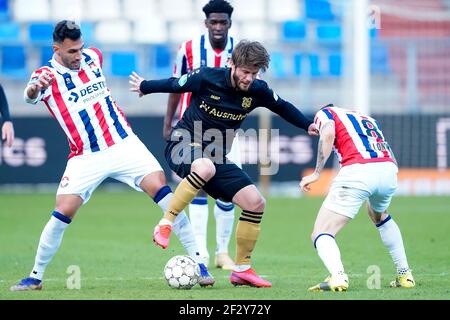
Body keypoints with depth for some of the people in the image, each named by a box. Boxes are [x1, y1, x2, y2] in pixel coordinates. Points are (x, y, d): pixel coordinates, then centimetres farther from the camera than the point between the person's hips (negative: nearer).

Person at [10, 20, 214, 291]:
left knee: (161, 189, -15)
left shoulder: (93, 57, 4)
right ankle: (36, 277, 8)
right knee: (62, 214, -13)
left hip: (124, 144, 3)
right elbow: (30, 96, -34)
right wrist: (35, 88, -56)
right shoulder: (48, 76, -10)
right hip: (85, 157, -3)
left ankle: (198, 262, -11)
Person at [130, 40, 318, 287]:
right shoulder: (207, 78, -18)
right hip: (183, 146, -6)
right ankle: (165, 225, -31)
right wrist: (144, 87, 14)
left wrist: (308, 125, 11)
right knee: (205, 167, -43)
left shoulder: (257, 91, -5)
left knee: (256, 203, -5)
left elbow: (282, 107, 16)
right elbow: (173, 85, 0)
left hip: (216, 157, 6)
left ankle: (241, 269, 10)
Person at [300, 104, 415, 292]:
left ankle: (338, 276, -29)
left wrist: (316, 173, -5)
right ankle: (404, 275, 35)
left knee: (320, 235, 1)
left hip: (357, 172, -6)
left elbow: (328, 134, -4)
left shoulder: (325, 113, 20)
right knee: (380, 216, 39)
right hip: (389, 171, 6)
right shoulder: (369, 120, 36)